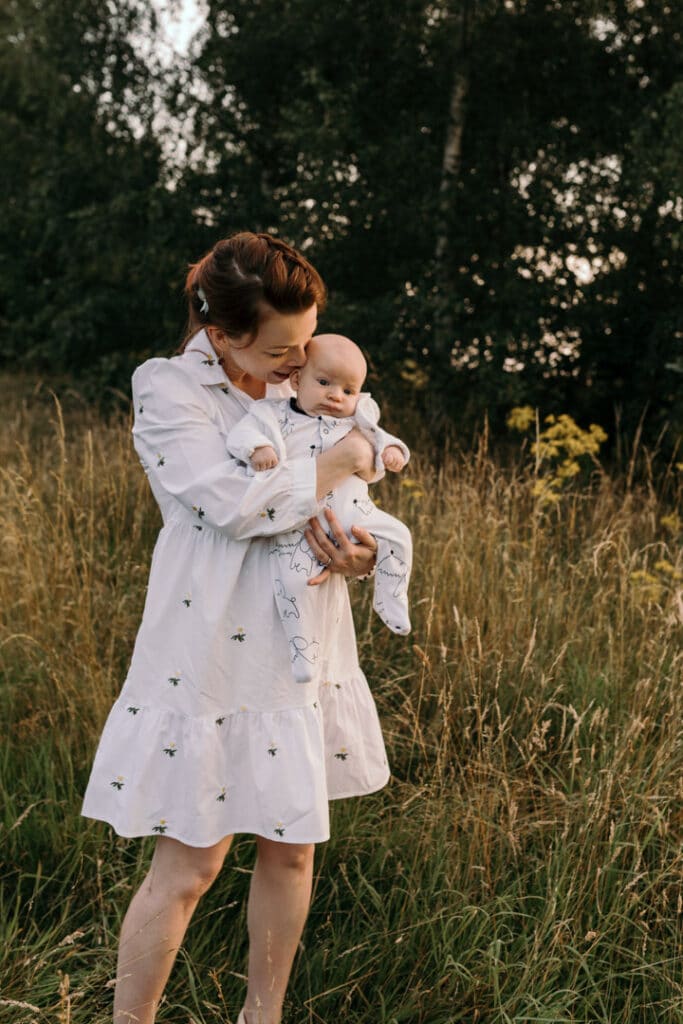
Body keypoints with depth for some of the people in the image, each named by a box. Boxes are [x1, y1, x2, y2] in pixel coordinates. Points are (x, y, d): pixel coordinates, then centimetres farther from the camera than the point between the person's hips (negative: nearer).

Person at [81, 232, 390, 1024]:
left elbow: (336, 507, 13)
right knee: (187, 868, 0)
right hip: (210, 663, -6)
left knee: (290, 848, 15)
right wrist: (338, 465, -13)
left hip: (300, 657, 7)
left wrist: (357, 550, -10)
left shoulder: (295, 385, 9)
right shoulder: (169, 389, -10)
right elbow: (233, 501, -24)